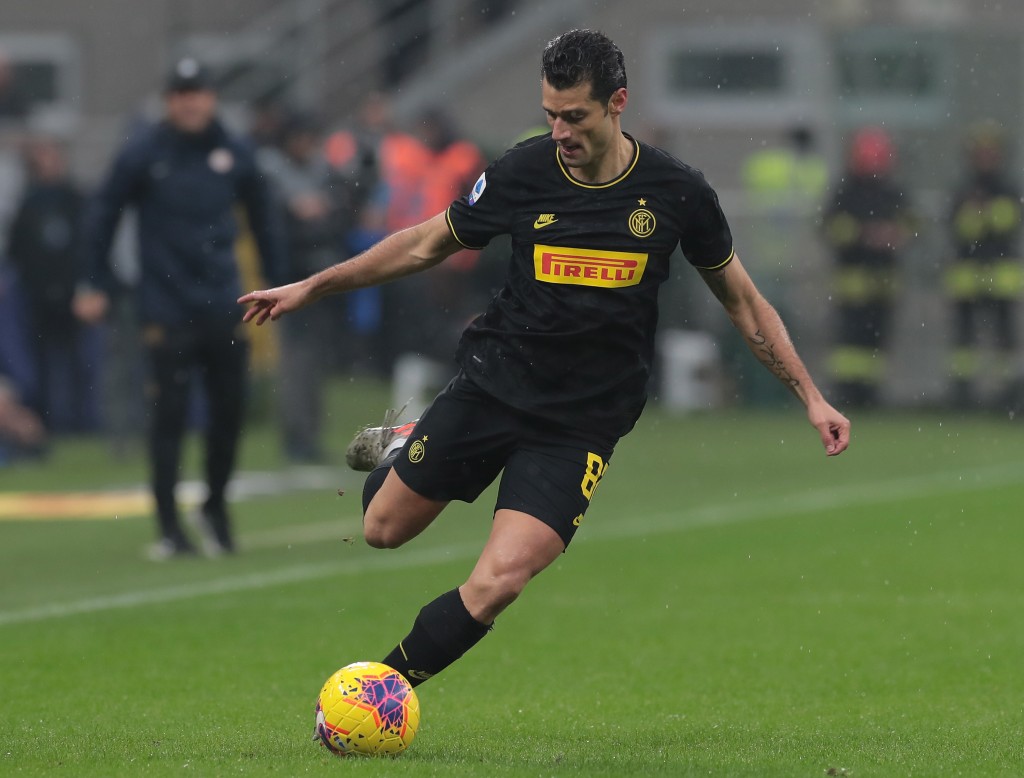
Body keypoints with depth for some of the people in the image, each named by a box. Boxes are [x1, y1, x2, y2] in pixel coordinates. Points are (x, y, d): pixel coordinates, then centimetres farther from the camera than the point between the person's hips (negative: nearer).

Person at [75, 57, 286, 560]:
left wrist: (277, 282, 14)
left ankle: (215, 506, 25)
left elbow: (263, 217, 15)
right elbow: (103, 214, 3)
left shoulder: (235, 155, 4)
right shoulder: (142, 155, -4)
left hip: (224, 306, 3)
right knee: (168, 415, -3)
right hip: (166, 307, -3)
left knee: (229, 408, 5)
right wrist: (96, 285, 1)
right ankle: (168, 527, 4)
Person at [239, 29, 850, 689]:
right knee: (384, 530, 9)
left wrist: (811, 395, 2)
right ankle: (402, 447, 43)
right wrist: (309, 289, 11)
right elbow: (429, 243, 9)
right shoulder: (523, 172, -7)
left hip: (583, 423, -2)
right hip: (494, 382, 2)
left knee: (496, 585, -17)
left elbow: (743, 301, 5)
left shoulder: (677, 192, -9)